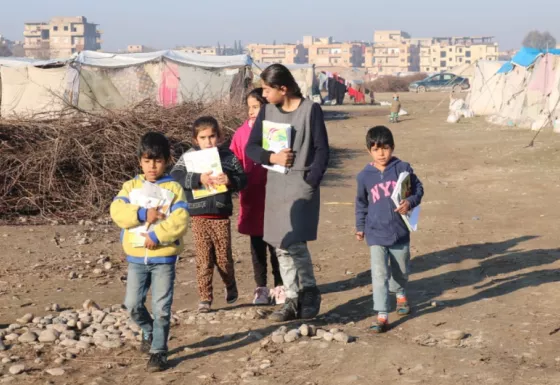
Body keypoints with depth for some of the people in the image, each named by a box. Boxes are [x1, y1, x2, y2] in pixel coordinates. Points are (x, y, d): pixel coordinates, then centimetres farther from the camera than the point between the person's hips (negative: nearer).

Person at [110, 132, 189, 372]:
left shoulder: (173, 188, -2)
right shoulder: (131, 186, 6)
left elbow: (179, 220, -15)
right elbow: (117, 211, -9)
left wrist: (156, 235, -22)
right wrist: (141, 214, -22)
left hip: (164, 257, -3)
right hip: (136, 257, 3)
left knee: (161, 307, -2)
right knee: (133, 304, 7)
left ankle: (158, 352, 7)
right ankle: (149, 331, 35)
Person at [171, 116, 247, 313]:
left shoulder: (228, 157, 3)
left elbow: (242, 180, 1)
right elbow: (175, 176, -13)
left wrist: (230, 180, -20)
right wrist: (198, 179, -25)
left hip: (221, 215, 1)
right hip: (199, 215, -1)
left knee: (223, 257, 9)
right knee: (203, 258, 2)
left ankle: (231, 287, 35)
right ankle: (205, 298, 10)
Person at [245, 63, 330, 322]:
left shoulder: (310, 110, -7)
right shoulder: (267, 111, 7)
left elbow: (322, 150, -6)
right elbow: (251, 147, 7)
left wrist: (310, 182, -14)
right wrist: (272, 157, -13)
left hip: (302, 182, -5)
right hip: (275, 184, 6)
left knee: (294, 241, -15)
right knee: (281, 246, 7)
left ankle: (309, 291, 6)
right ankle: (293, 300, 15)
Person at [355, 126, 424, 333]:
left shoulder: (402, 168, -6)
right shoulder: (365, 176, -2)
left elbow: (418, 188, 3)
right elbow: (361, 203, 11)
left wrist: (410, 202, -17)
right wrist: (360, 226, 14)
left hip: (400, 232, 1)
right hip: (376, 234, -1)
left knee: (401, 271, 20)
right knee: (379, 275, -9)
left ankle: (400, 294, 51)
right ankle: (382, 316, -7)